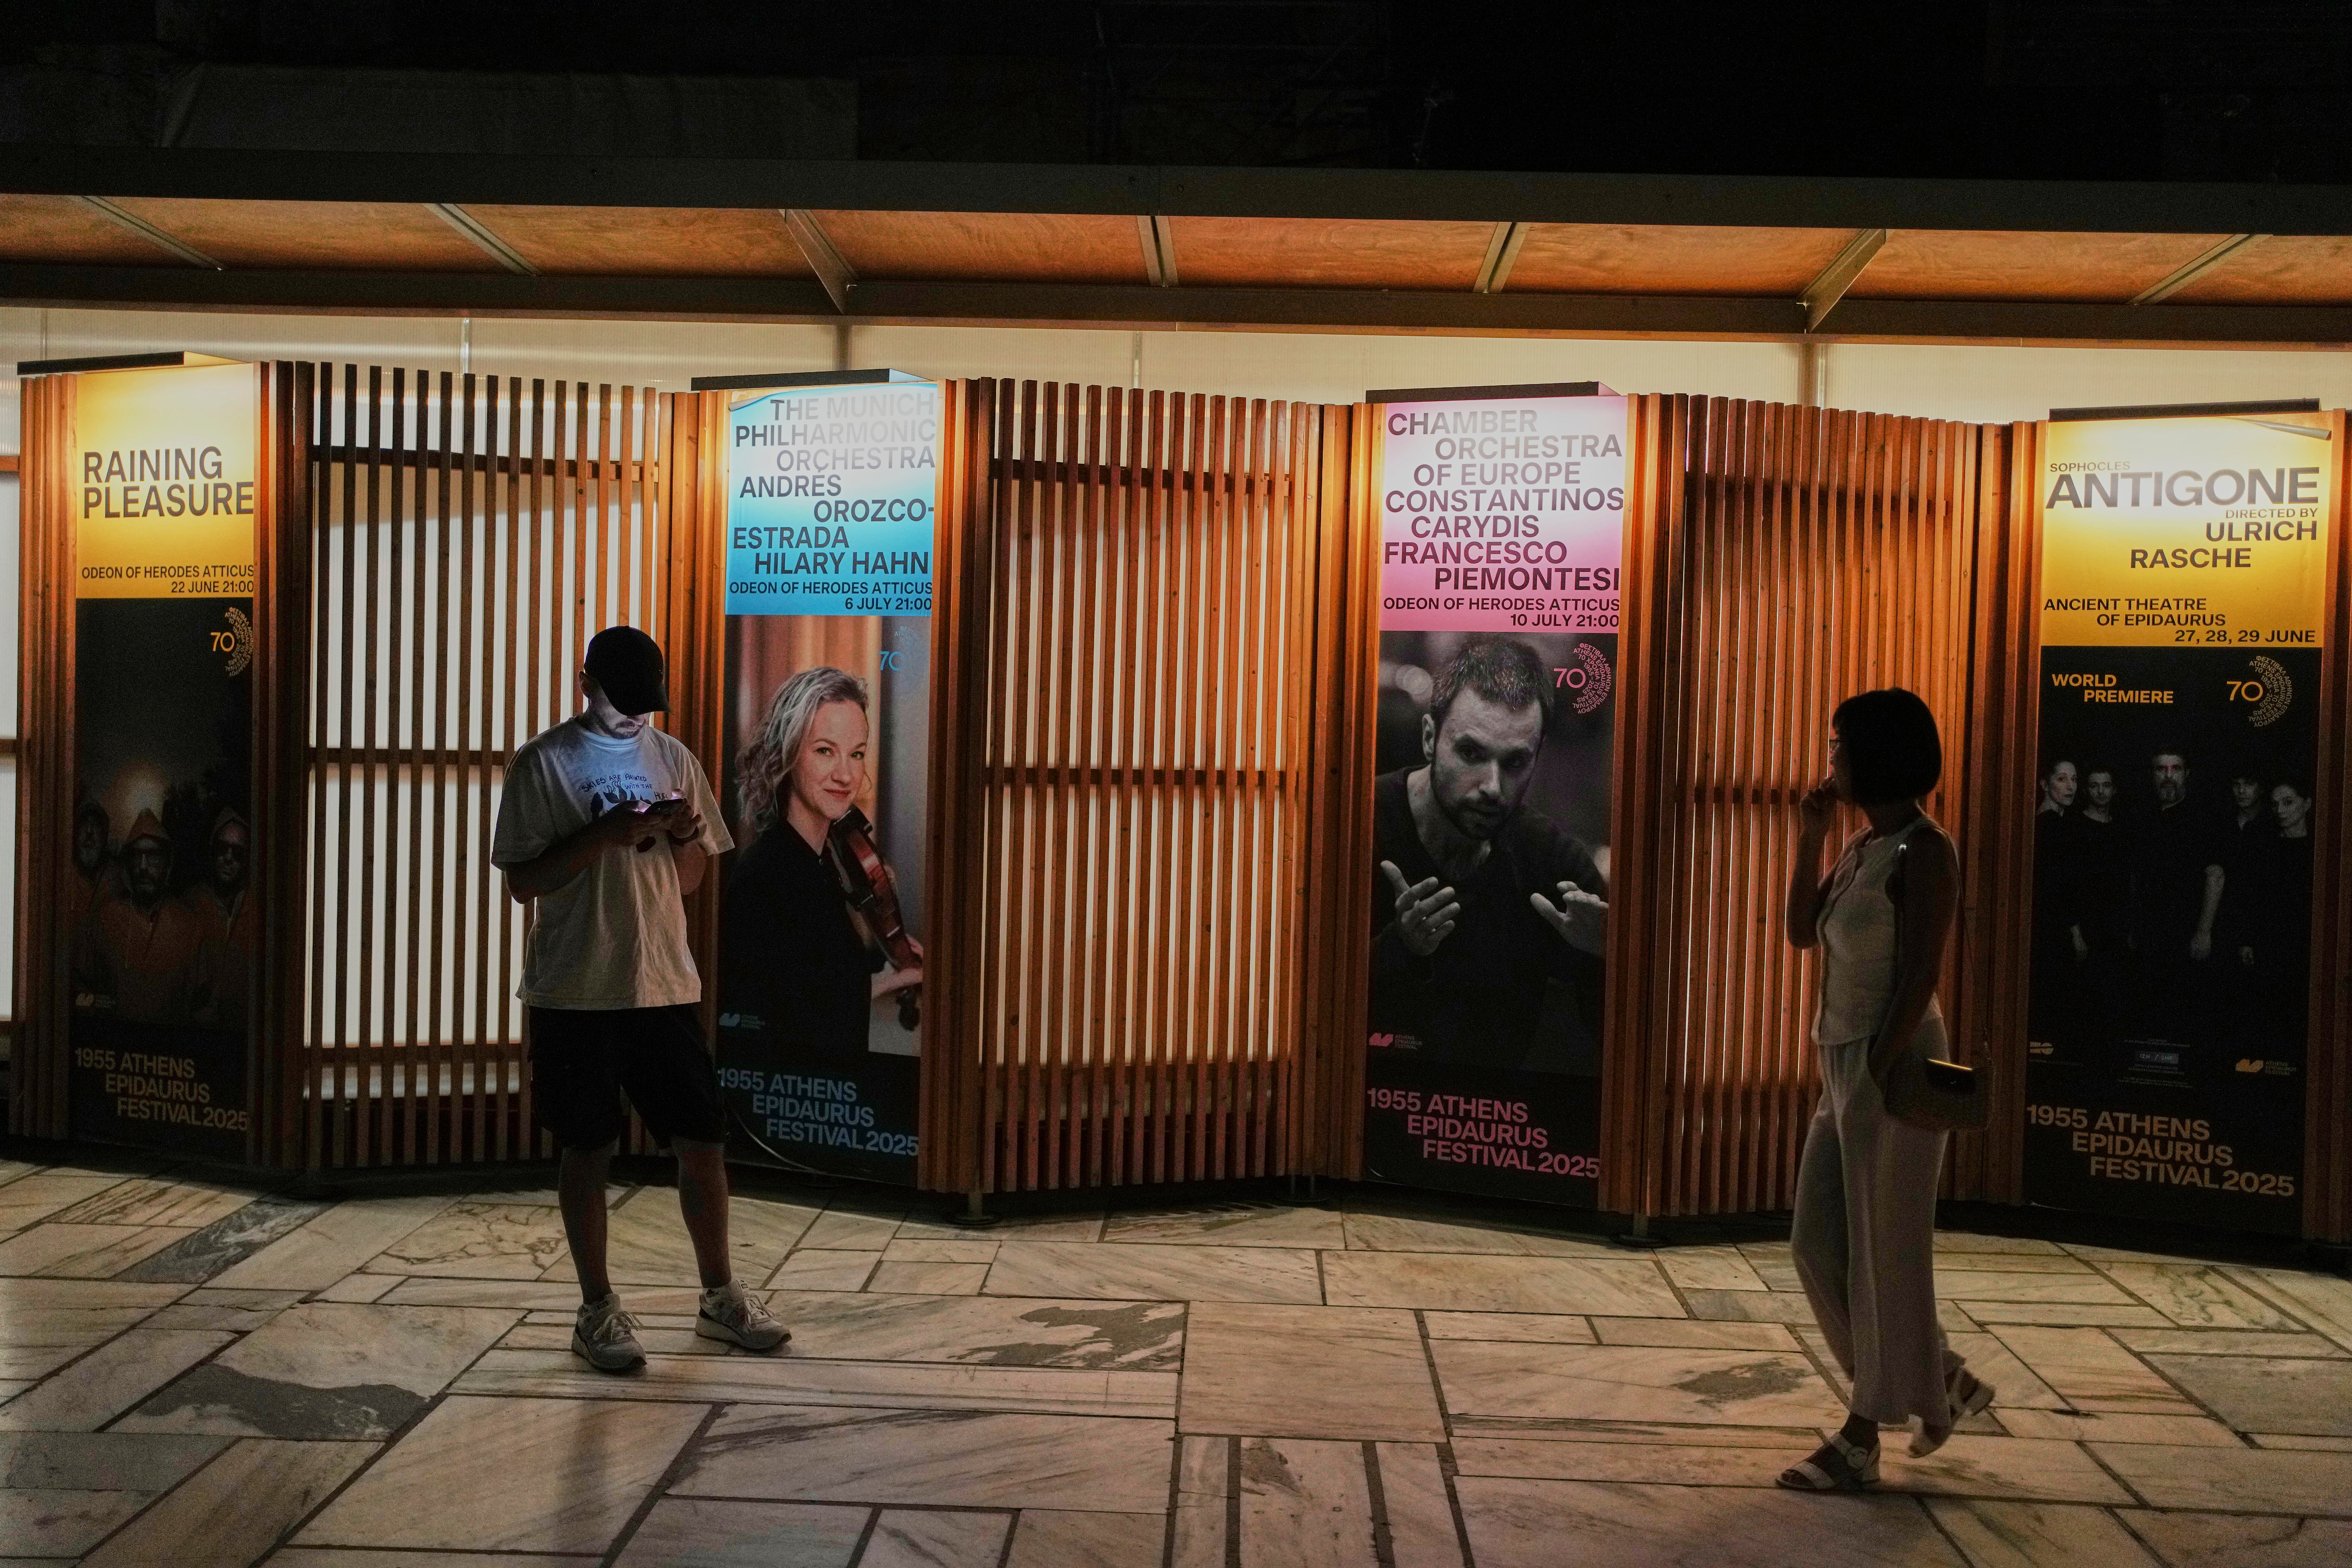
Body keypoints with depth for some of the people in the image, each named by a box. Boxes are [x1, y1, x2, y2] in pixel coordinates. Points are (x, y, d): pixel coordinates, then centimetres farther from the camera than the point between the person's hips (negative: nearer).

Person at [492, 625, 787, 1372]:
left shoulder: (674, 759, 8)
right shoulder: (543, 764, -4)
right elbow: (523, 882, -7)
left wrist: (687, 836, -9)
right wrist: (604, 835, -20)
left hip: (666, 986, 4)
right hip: (575, 993, -4)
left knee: (703, 1140, 6)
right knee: (587, 1150, 6)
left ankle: (720, 1296, 22)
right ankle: (597, 1310, 19)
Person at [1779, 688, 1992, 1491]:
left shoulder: (1922, 851, -14)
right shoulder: (1863, 845, 12)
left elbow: (1919, 976, -18)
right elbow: (1802, 931, 14)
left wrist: (1881, 1072, -20)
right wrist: (1810, 835, 7)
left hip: (1892, 1065, -9)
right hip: (1846, 1065, 9)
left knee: (1884, 1251, 2)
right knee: (1820, 1243, 12)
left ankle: (1864, 1438, 14)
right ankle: (1941, 1381, 27)